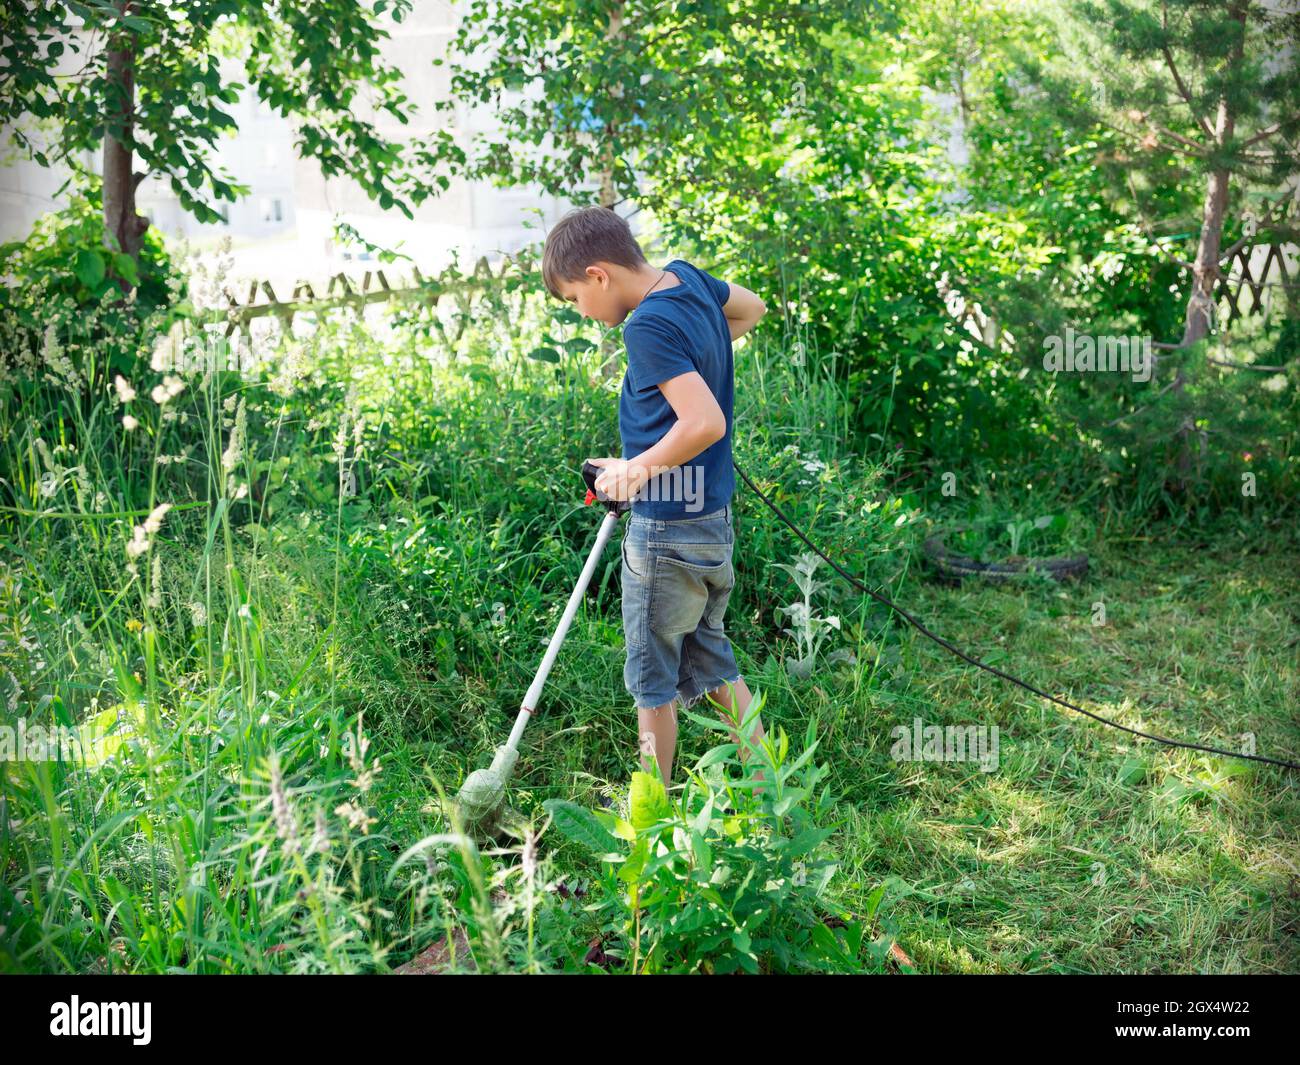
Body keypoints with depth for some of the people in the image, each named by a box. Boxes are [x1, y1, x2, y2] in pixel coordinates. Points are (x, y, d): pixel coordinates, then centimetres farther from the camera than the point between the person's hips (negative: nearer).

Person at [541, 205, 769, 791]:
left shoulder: (648, 325, -23)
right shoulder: (687, 277, 3)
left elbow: (705, 423, -31)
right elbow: (751, 307, 24)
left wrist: (638, 468, -17)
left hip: (667, 531, -9)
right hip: (714, 516, 9)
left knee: (651, 675, 8)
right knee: (709, 656, 21)